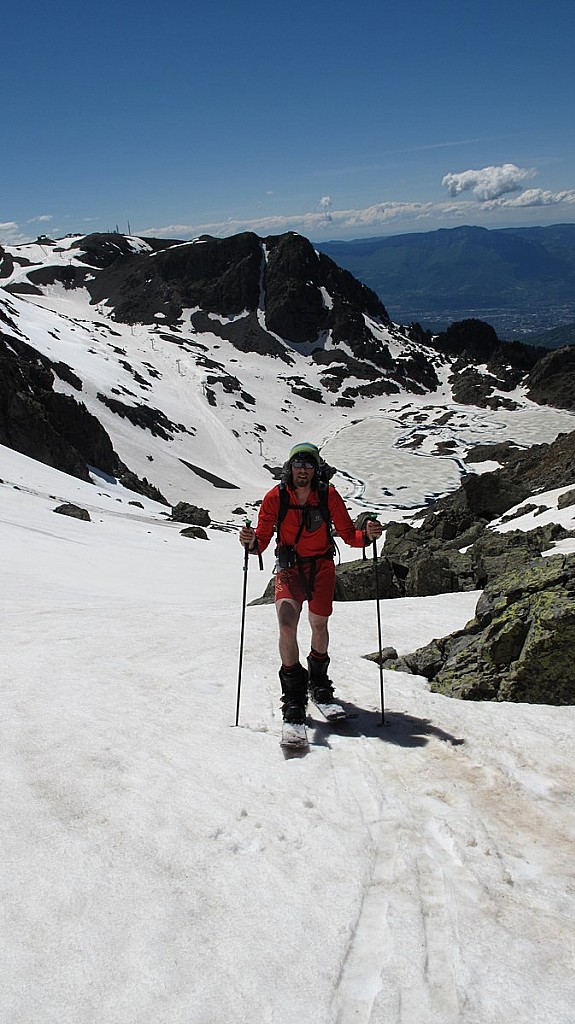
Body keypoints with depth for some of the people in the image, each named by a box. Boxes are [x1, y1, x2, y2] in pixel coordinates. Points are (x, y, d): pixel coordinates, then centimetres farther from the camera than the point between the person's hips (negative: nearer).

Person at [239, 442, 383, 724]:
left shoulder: (329, 495, -11)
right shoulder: (275, 497, -11)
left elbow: (348, 535, -5)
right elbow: (262, 540, -11)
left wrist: (366, 535, -25)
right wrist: (251, 542, -33)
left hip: (321, 566, 1)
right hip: (289, 567, -1)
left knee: (319, 626, 9)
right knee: (287, 624, -19)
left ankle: (318, 679, 38)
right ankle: (294, 693, -4)